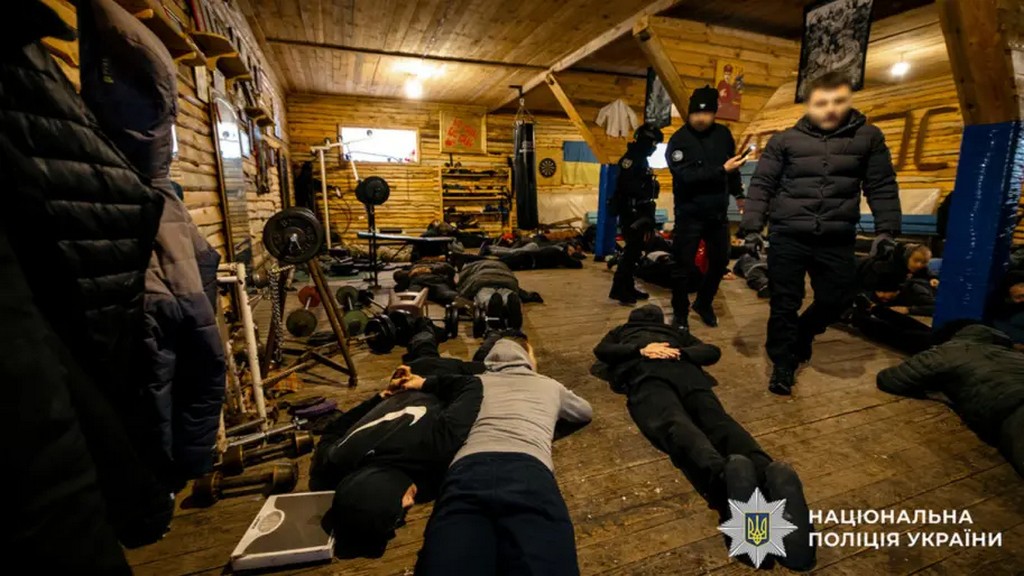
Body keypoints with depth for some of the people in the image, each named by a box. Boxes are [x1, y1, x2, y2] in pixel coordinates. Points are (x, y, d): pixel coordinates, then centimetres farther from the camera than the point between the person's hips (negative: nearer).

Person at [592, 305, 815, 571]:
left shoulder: (622, 331, 37)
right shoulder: (677, 332, 42)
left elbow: (601, 351, 16)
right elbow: (712, 351, 26)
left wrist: (640, 351, 7)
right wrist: (680, 353, 14)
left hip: (646, 374, -3)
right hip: (686, 371, 3)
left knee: (675, 424, -29)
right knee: (719, 422, -21)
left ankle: (725, 472, -62)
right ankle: (772, 475, -53)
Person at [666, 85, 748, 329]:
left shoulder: (723, 134, 5)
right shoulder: (678, 140, -10)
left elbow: (732, 169, 19)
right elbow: (687, 177, -22)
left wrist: (738, 194, 24)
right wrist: (723, 170, -24)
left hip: (718, 213, 5)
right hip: (689, 215, -5)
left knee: (720, 262, 13)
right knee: (684, 267, -2)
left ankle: (703, 304, 34)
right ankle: (680, 314, 15)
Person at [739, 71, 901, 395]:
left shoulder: (868, 137, 8)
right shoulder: (785, 140, 3)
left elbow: (882, 187, 10)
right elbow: (761, 185, 1)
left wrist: (887, 231, 2)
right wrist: (751, 227, -8)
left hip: (837, 240, 2)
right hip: (787, 237, -2)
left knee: (837, 299, 8)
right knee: (785, 304, 2)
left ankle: (801, 334, 38)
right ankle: (783, 364, 18)